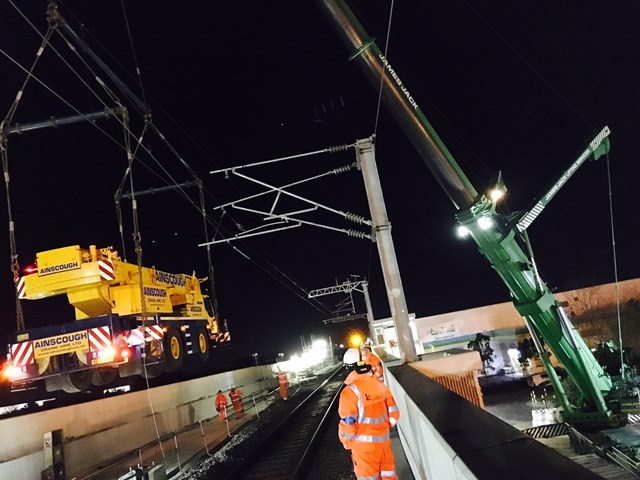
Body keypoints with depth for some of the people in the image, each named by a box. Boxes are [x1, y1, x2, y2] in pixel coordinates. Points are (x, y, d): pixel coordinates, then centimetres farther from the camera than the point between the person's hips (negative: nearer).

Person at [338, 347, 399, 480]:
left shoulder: (350, 391, -19)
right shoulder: (380, 385, -2)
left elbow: (348, 423, -17)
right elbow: (393, 414, 4)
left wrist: (346, 442, 1)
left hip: (364, 444, -5)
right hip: (384, 440, 5)